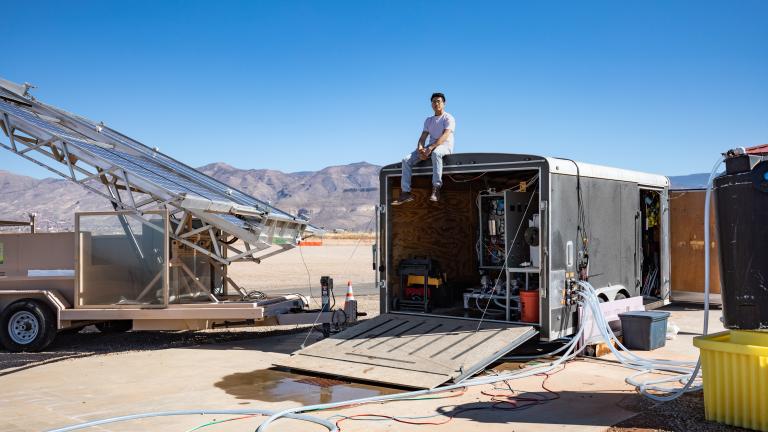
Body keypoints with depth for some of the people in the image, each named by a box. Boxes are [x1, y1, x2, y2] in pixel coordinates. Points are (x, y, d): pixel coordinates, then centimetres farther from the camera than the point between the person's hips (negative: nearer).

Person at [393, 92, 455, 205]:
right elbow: (423, 137, 10)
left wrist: (430, 148, -30)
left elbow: (445, 136, -17)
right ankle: (405, 192, -17)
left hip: (445, 146, -7)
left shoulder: (448, 118, -1)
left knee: (436, 153, -44)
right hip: (431, 146, 7)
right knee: (406, 160, -12)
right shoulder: (428, 120, 20)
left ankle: (436, 189, -47)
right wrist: (420, 149, -15)